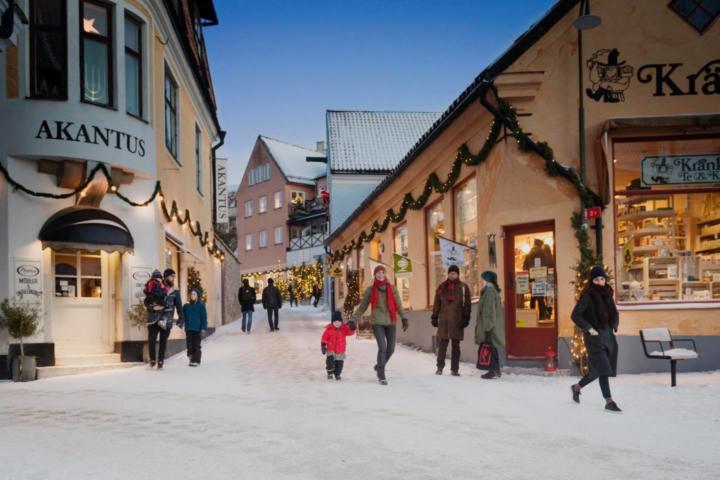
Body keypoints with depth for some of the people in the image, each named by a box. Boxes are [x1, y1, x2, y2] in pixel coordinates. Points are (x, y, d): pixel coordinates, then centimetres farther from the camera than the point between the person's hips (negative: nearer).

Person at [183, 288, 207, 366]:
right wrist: (185, 328, 6)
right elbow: (184, 317, 13)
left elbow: (204, 318, -3)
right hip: (189, 329, 3)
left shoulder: (201, 306, -1)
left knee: (196, 345, -2)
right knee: (190, 345, 4)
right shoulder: (186, 306, 8)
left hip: (198, 329, -3)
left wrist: (203, 328, -9)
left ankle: (196, 360, 0)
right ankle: (191, 359, 16)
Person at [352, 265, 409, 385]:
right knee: (382, 347, -15)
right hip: (377, 322, -2)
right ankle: (381, 375, -2)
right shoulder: (370, 290, 2)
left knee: (391, 348, 5)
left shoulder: (392, 288, 5)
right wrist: (354, 320, 3)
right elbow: (362, 306, 8)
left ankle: (379, 366, 34)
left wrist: (404, 318, -8)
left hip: (390, 322, 3)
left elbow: (398, 305, 2)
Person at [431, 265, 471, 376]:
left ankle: (455, 369, 11)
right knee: (442, 344, -1)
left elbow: (467, 304, 2)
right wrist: (434, 316, 5)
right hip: (444, 320, 1)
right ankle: (440, 367, 8)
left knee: (456, 345, 5)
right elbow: (437, 303, 10)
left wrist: (466, 318, -6)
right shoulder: (442, 287, 9)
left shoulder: (463, 287, 4)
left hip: (457, 320, -1)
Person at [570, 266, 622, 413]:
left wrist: (614, 326, 7)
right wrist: (588, 328, -17)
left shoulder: (607, 293, 10)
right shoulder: (588, 295, -9)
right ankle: (609, 401, -8)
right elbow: (575, 315, -14)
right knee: (603, 369, -11)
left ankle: (577, 387, 33)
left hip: (608, 335, 7)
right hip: (594, 336, -7)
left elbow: (614, 313, 24)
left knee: (598, 369, 13)